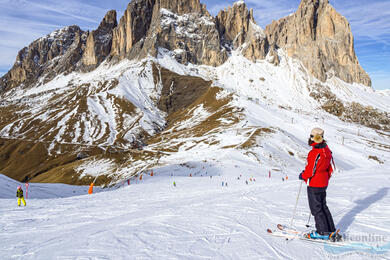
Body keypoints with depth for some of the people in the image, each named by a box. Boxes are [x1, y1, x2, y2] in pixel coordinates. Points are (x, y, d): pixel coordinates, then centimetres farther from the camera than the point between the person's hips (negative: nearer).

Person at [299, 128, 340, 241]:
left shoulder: (315, 153, -24)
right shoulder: (327, 150, 4)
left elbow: (310, 170, -22)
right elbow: (330, 168, 13)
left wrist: (302, 176, -4)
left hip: (314, 185, -9)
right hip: (323, 183, 9)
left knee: (316, 208, 3)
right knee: (323, 206, 18)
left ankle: (323, 232, 9)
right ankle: (331, 231, 23)